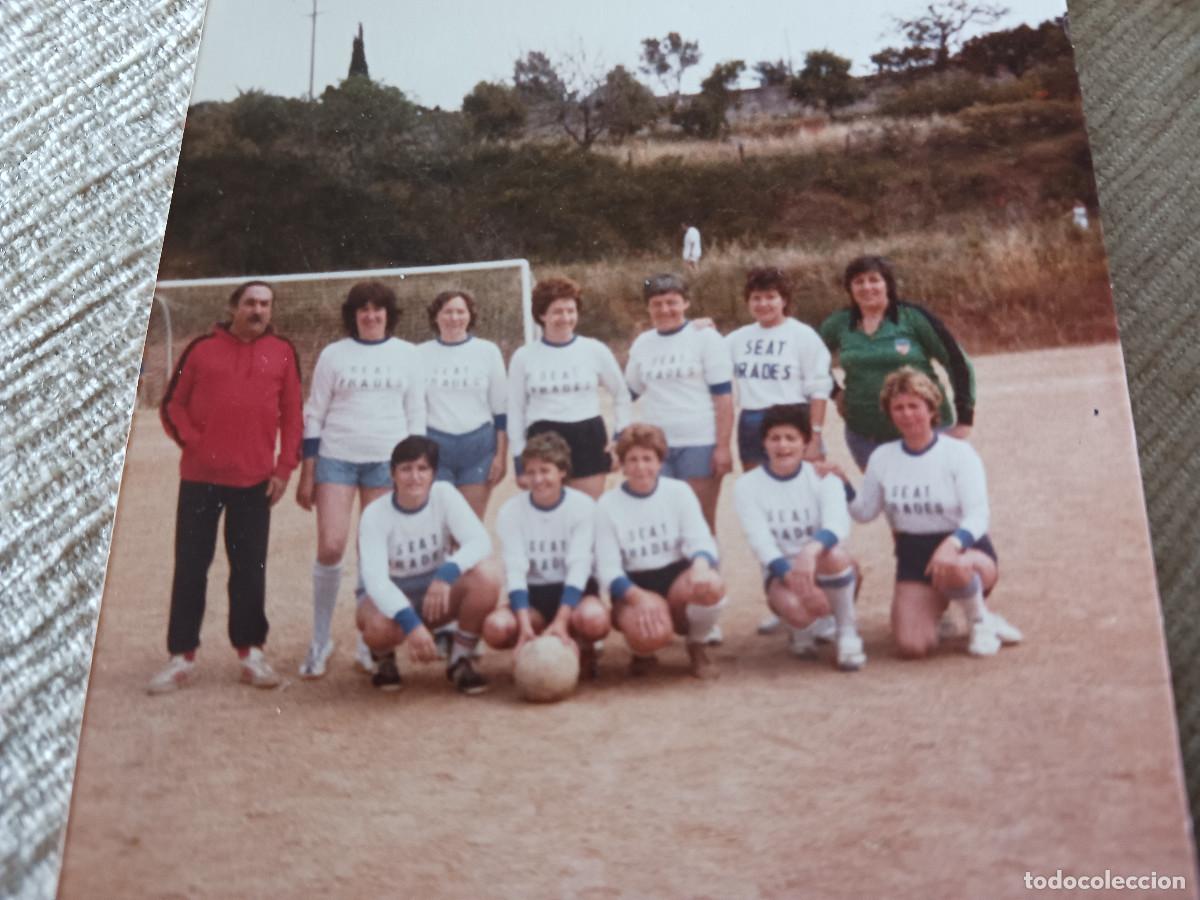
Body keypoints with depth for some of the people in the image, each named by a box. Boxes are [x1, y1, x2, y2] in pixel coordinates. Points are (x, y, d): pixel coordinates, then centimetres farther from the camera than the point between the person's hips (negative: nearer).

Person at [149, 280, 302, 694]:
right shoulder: (202, 348, 5)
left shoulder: (282, 352, 6)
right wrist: (191, 440, -7)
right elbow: (172, 405, 8)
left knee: (250, 567, 6)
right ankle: (182, 657, 12)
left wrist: (284, 468, -1)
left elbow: (292, 415, 5)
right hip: (200, 476, 0)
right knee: (190, 566, 4)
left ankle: (251, 652, 16)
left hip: (255, 479, 0)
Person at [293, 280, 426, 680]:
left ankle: (370, 643, 14)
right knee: (330, 547, -9)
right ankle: (321, 640, 6)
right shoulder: (333, 354, 5)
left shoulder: (406, 354, 8)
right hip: (336, 458, -1)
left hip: (388, 461, 1)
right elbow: (314, 414, 6)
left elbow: (416, 414, 10)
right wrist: (306, 473, 1)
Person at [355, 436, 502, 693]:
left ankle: (460, 660, -6)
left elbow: (480, 541, -24)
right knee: (379, 626, -39)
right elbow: (374, 578, -30)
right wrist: (411, 624, -45)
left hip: (436, 591, 3)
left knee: (487, 575, -28)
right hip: (388, 594, -2)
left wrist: (446, 574, -43)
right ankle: (384, 658, 2)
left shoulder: (444, 495, -12)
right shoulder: (375, 514, -19)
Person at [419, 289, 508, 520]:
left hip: (478, 445, 0)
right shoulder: (421, 354, 3)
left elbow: (501, 409, 5)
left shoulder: (488, 351, 3)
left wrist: (501, 455, 0)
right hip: (434, 447, 0)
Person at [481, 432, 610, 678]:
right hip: (532, 594, 2)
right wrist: (526, 627, -29)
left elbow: (578, 566, -17)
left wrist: (560, 623, -30)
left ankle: (581, 647, 1)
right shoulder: (510, 511, -7)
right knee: (495, 627, -29)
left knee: (594, 619, -36)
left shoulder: (582, 505, -11)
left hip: (573, 591, -1)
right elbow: (515, 571, -15)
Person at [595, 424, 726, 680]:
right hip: (633, 588, -2)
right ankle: (643, 650, 6)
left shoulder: (679, 491, 2)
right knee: (651, 634, -36)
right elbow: (608, 569, -8)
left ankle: (696, 646, -1)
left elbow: (701, 540, -8)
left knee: (711, 585, -33)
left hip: (677, 577, 2)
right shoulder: (607, 504, -3)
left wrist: (701, 565, -33)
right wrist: (639, 597, -27)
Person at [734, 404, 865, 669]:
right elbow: (761, 542, -17)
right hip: (781, 572, 0)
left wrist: (810, 550, -48)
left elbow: (838, 524, -25)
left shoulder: (824, 477, -5)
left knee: (834, 554, -36)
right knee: (795, 607, -35)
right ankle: (800, 630, 6)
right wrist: (796, 580, -33)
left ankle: (847, 632, -10)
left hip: (828, 571, 0)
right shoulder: (747, 485, -5)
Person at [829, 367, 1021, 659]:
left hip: (967, 551, -3)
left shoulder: (958, 452, -9)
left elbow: (978, 515, -17)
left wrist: (952, 544, -38)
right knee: (911, 646, -20)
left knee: (952, 567, -42)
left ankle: (981, 620, -8)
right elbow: (864, 512, 10)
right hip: (913, 559, 3)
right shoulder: (882, 458, 4)